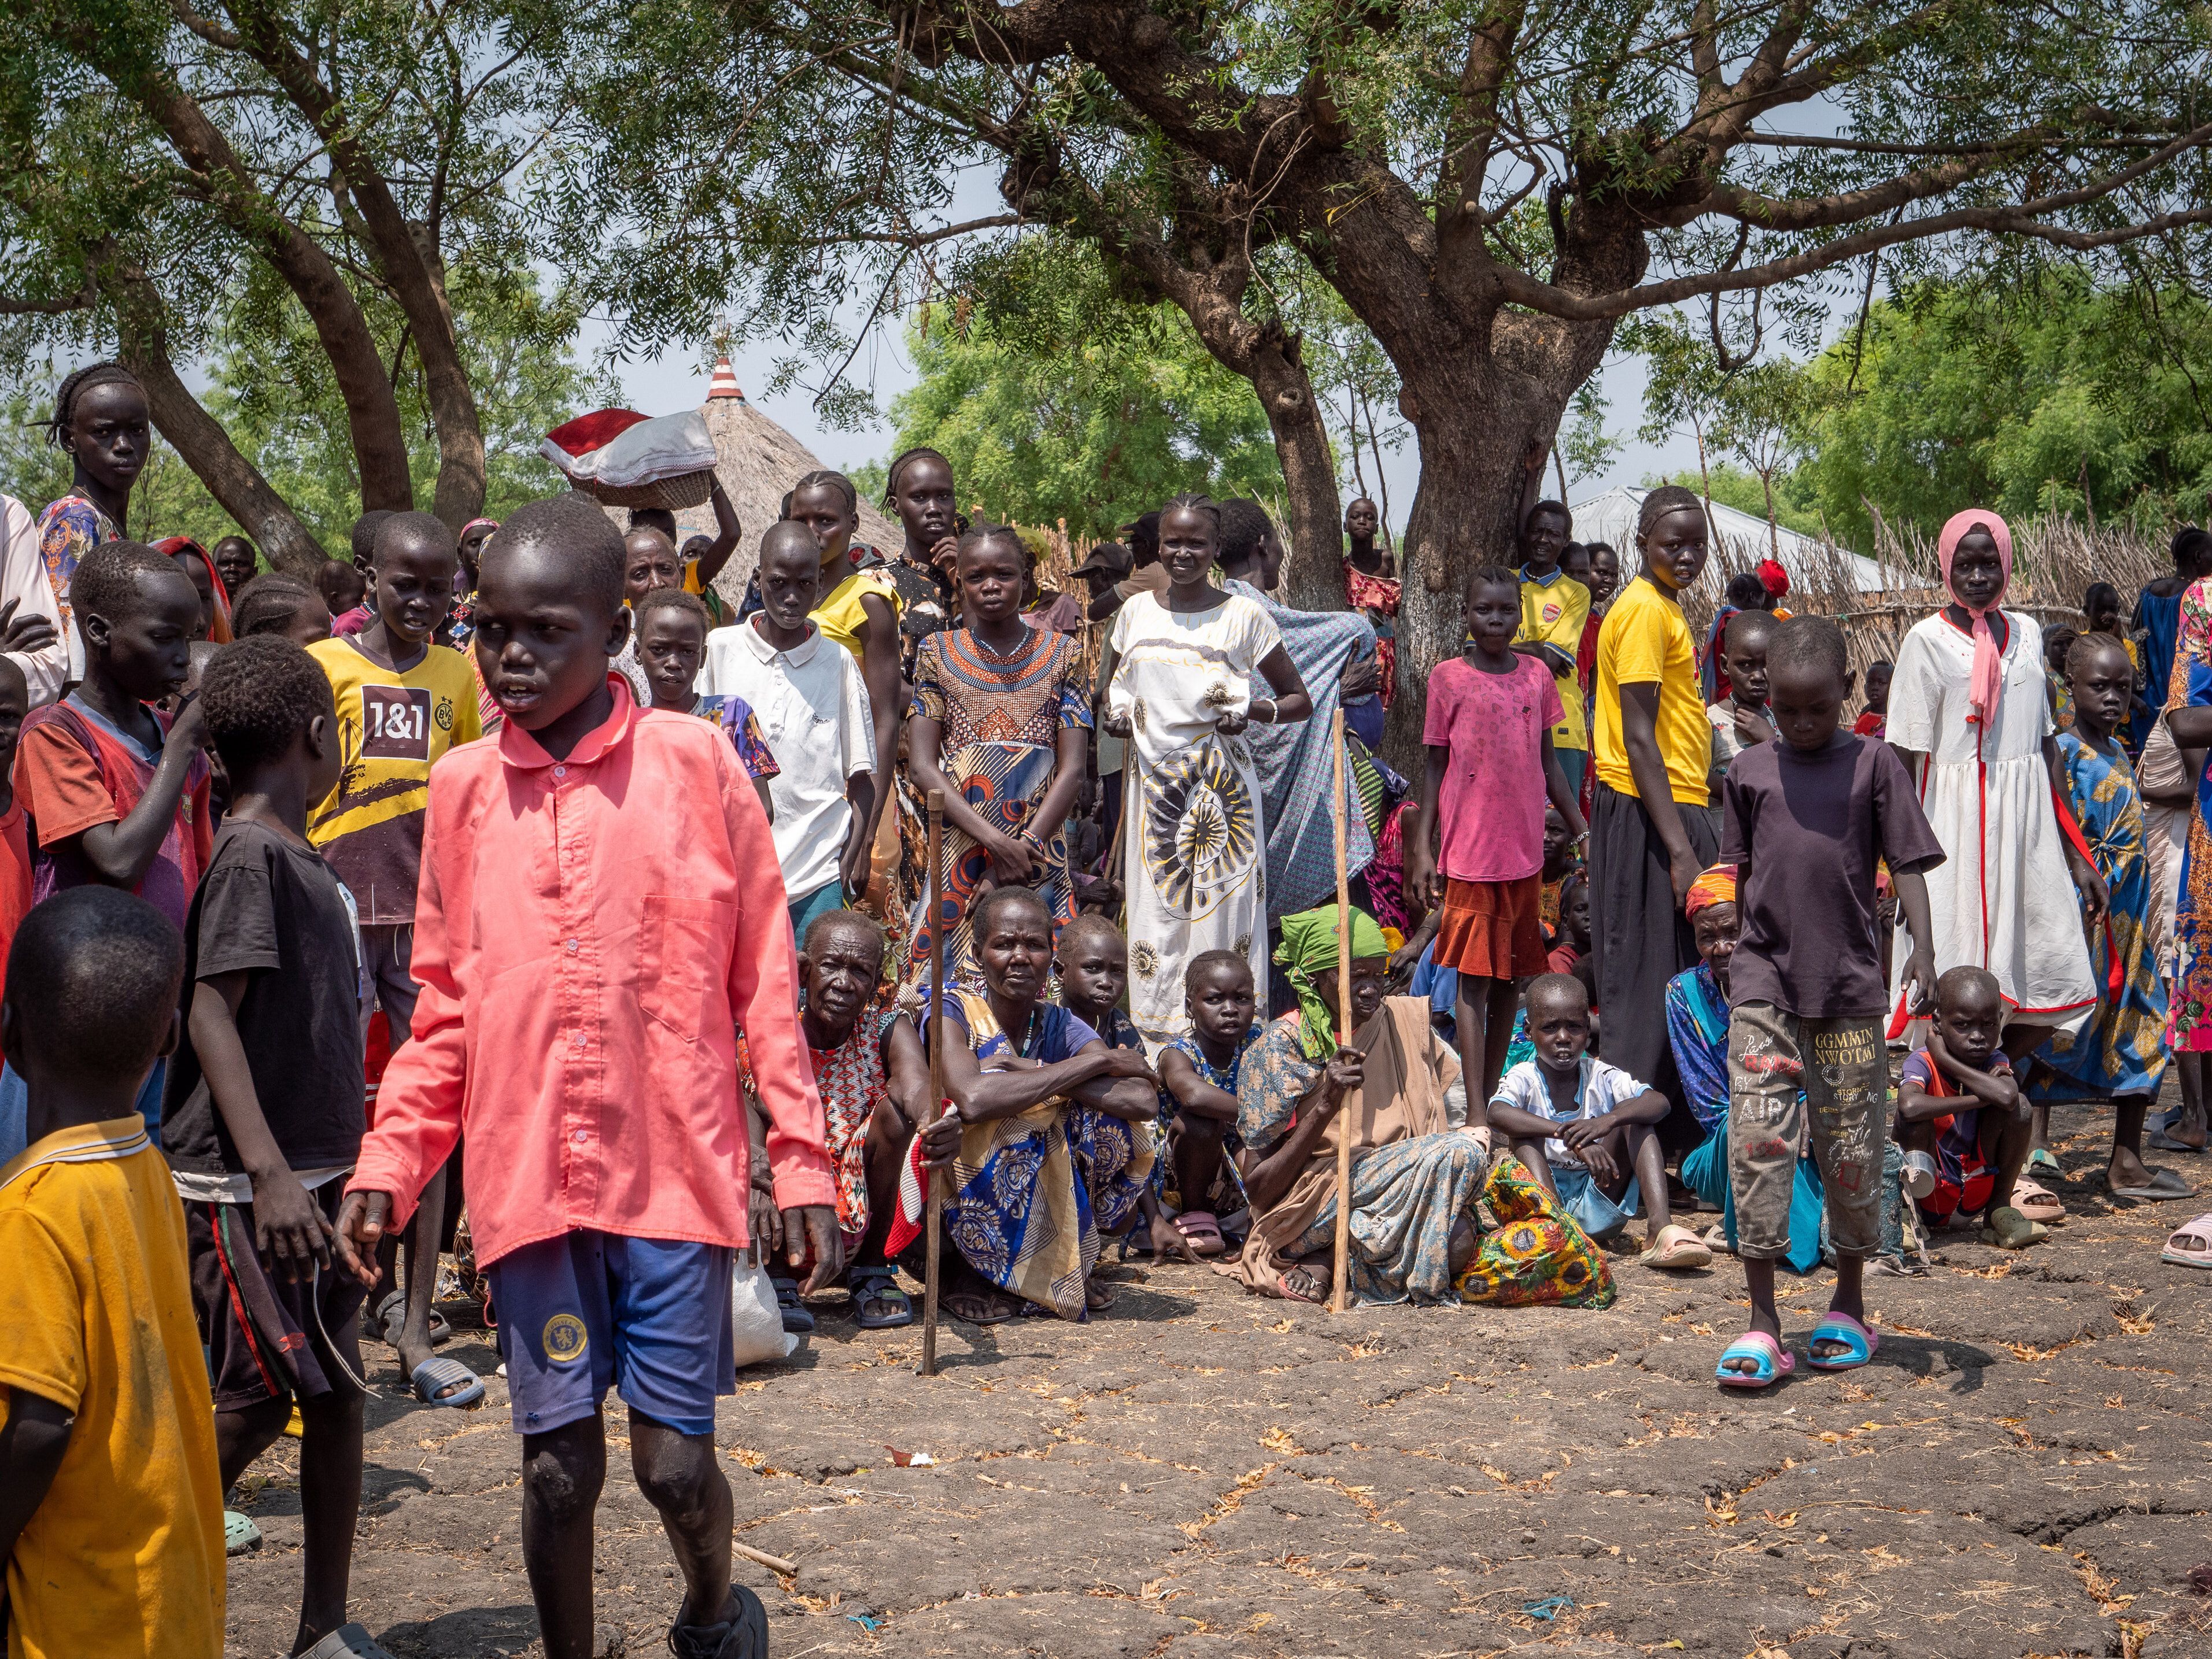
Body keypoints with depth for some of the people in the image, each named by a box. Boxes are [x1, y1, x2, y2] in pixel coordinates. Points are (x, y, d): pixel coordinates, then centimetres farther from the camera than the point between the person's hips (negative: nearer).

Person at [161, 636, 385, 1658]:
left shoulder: (297, 858, 13)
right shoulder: (250, 855, -14)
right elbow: (211, 1012, -20)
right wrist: (269, 1171, -25)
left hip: (308, 1174, 9)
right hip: (243, 1189, -9)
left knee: (335, 1390, 9)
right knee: (258, 1399, -5)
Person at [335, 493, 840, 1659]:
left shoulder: (692, 763, -2)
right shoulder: (464, 787, 5)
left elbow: (762, 981, 1)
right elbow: (445, 1005, 12)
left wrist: (802, 1163, -2)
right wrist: (386, 1165, 3)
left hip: (673, 1170, -2)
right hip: (526, 1180, 2)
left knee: (675, 1464, 1)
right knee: (557, 1467, 5)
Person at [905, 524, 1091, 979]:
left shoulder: (1062, 654, 7)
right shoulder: (938, 653, 7)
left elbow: (1072, 769, 1)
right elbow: (922, 766, -1)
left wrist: (1025, 850, -12)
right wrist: (996, 842, -12)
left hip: (1041, 854, 0)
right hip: (958, 852, 0)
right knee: (949, 997, -4)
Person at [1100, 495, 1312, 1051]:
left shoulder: (1244, 616, -1)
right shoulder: (1135, 613, 9)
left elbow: (1300, 701, 5)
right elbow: (1111, 687, 24)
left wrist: (1255, 710, -15)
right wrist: (1116, 714, 2)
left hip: (1221, 793, -3)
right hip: (1155, 784, 3)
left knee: (1221, 915, -5)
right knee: (1155, 919, 4)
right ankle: (1158, 1060, 12)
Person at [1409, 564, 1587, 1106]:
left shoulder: (1537, 674, 7)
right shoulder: (1448, 677, -2)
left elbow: (1549, 760, 15)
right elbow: (1435, 767, 1)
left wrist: (1581, 831, 13)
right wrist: (1422, 848, -3)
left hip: (1525, 850, 4)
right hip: (1469, 852, -4)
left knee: (1511, 976, 10)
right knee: (1474, 978, -5)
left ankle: (1496, 1093, 20)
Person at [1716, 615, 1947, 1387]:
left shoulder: (1874, 764, 1)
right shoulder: (1749, 771, 7)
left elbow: (1907, 864, -1)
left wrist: (1922, 948, -14)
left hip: (1850, 983, -1)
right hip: (1763, 981, 1)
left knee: (1851, 1147, 6)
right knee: (1756, 1140, -8)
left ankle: (1849, 1304, 25)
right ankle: (1762, 1322, -5)